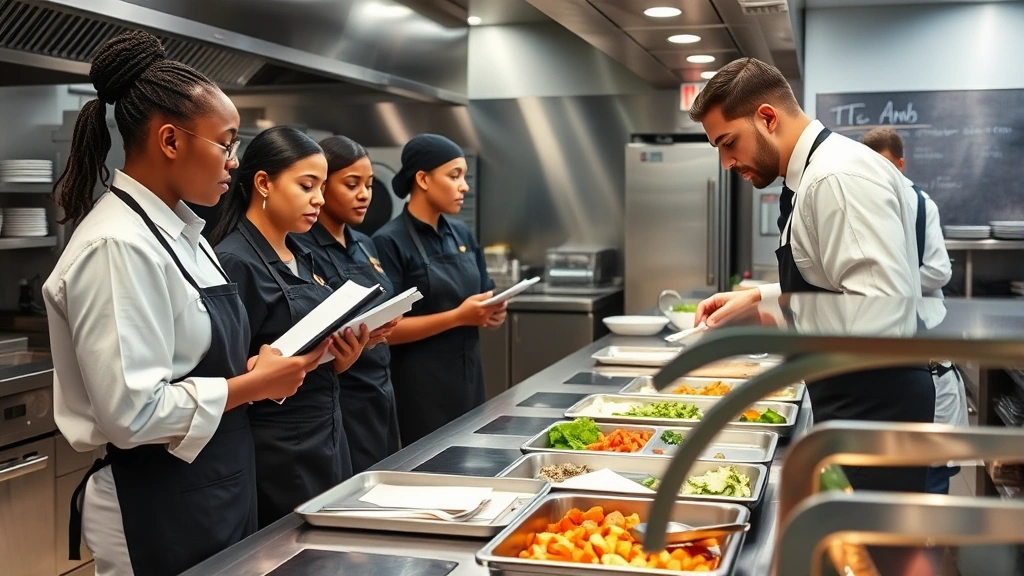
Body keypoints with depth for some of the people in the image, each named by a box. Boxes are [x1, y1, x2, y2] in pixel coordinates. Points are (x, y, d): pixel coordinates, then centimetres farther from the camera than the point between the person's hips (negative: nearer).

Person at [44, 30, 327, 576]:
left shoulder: (179, 231, 7)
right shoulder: (116, 247, -21)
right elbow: (133, 413, -26)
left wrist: (264, 367, -1)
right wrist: (255, 385, -17)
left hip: (217, 490, 9)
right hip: (161, 510, -9)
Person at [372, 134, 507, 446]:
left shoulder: (461, 234, 8)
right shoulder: (390, 242, -13)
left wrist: (492, 311, -6)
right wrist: (458, 317, -22)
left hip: (468, 379, 7)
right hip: (421, 388, -7)